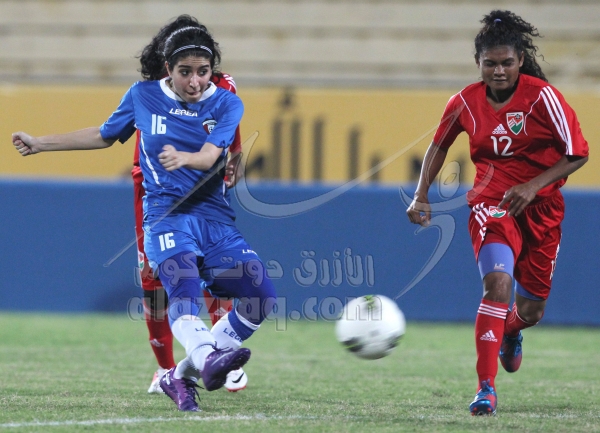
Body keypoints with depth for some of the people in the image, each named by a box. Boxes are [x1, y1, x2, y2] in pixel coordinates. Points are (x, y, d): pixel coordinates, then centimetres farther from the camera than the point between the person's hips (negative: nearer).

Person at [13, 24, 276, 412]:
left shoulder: (226, 104, 3)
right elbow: (105, 136, 25)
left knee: (262, 297, -15)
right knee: (184, 286, -32)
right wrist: (41, 144, 28)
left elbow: (209, 157, -15)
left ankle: (183, 374, -5)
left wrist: (182, 157, -39)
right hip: (166, 215, -2)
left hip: (216, 219, 2)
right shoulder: (143, 96, 6)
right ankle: (207, 357, -62)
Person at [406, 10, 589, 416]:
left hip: (541, 207, 0)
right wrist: (422, 194, 4)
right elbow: (439, 146, 14)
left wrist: (533, 186, -19)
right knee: (498, 281, -27)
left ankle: (510, 331, 50)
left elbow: (577, 154, -9)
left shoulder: (542, 96, -13)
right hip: (491, 202, 0)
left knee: (531, 311, 9)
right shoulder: (466, 102, -5)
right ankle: (486, 388, -26)